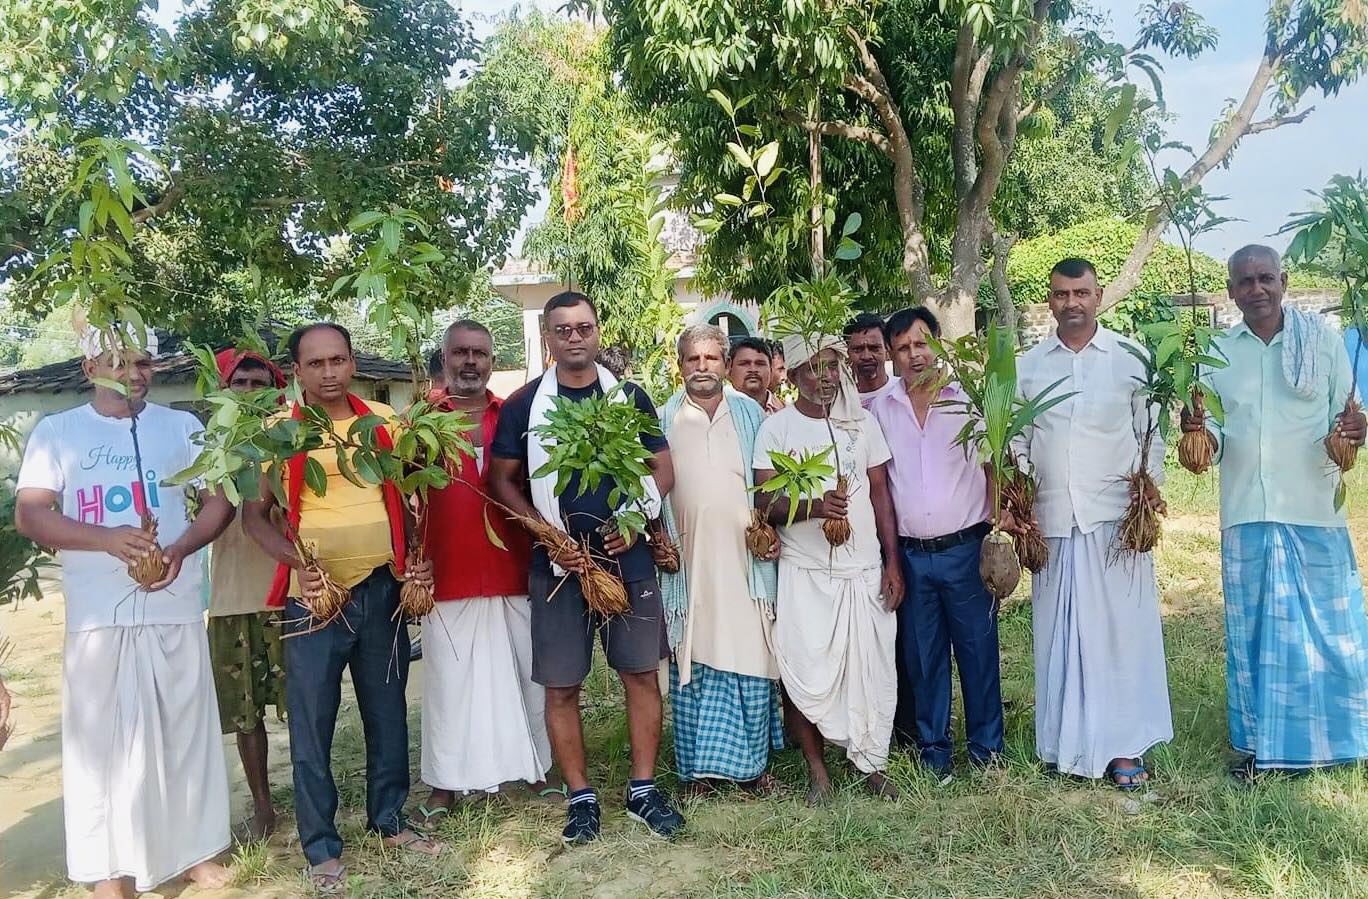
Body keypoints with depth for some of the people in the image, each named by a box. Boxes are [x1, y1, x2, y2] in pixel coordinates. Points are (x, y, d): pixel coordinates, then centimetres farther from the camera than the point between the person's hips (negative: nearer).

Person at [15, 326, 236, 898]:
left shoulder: (181, 427, 9)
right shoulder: (56, 432, 6)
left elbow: (220, 499, 4)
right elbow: (29, 514, -3)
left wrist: (181, 548, -15)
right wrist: (106, 538, -19)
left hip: (174, 611, 1)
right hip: (96, 616, 0)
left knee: (184, 731, 7)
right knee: (101, 738, 4)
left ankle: (194, 850, 21)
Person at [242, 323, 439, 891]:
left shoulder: (384, 420, 5)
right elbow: (255, 516, -3)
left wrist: (418, 557, 0)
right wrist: (296, 565, -19)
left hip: (384, 588, 3)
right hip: (315, 595, -3)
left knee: (387, 710, 14)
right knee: (312, 722, 4)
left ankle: (389, 820, 31)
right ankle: (321, 846, 18)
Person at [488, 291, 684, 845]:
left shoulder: (630, 397, 6)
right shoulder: (523, 404, 2)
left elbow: (662, 467, 8)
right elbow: (502, 481, 2)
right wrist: (548, 533, -10)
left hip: (629, 556, 1)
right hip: (558, 562, -1)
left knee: (641, 673, 5)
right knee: (561, 685, 4)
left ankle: (643, 790, 19)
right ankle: (581, 798, 19)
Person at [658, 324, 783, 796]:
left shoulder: (750, 413, 9)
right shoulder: (665, 420, 7)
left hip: (746, 556, 1)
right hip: (689, 559, 0)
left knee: (751, 656, 3)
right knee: (692, 661, 4)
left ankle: (752, 762, 16)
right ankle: (697, 765, 15)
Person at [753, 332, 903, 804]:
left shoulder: (863, 423, 8)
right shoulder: (776, 428, -2)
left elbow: (880, 492, 10)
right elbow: (767, 504, -6)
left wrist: (893, 561, 4)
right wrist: (814, 506, -24)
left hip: (864, 570, 3)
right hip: (804, 573, -2)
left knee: (872, 670, 5)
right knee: (806, 674, -2)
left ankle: (872, 764, 22)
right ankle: (817, 769, 15)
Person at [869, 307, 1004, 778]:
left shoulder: (969, 397, 0)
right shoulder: (879, 408, 4)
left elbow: (995, 466, 3)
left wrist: (998, 530, -4)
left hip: (964, 549, -1)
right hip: (911, 556, 2)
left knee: (978, 651, 6)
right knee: (923, 656, 10)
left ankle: (987, 747, 21)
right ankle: (934, 748, 23)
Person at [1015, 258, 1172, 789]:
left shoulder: (1130, 359, 3)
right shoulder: (1028, 366, 8)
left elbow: (1151, 436, 6)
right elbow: (1017, 444, 10)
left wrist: (1148, 503, -4)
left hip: (1116, 519, -1)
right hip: (1053, 521, 2)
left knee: (1122, 631, 0)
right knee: (1060, 635, 5)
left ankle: (1124, 746, 10)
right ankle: (1070, 743, 16)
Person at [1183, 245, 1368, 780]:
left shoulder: (1321, 341, 2)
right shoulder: (1217, 354, 6)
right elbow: (1213, 438, 6)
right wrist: (1199, 433, -16)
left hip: (1314, 512, -1)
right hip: (1246, 515, 2)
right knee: (1253, 629, 7)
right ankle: (1262, 745, 18)